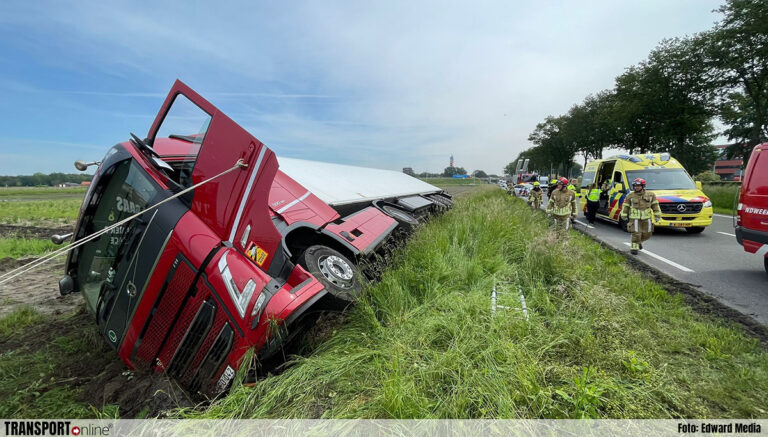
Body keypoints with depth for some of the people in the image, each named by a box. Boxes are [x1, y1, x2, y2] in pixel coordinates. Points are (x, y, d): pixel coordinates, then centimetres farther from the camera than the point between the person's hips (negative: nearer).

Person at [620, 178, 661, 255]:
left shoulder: (650, 195, 3)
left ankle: (639, 241, 38)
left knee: (646, 235, 11)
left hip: (646, 219, 3)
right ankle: (634, 248, 4)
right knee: (636, 234, -8)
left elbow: (655, 205, 8)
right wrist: (624, 216, 6)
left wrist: (657, 215, 6)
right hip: (634, 219, -3)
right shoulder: (630, 196, -3)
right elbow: (625, 206, 4)